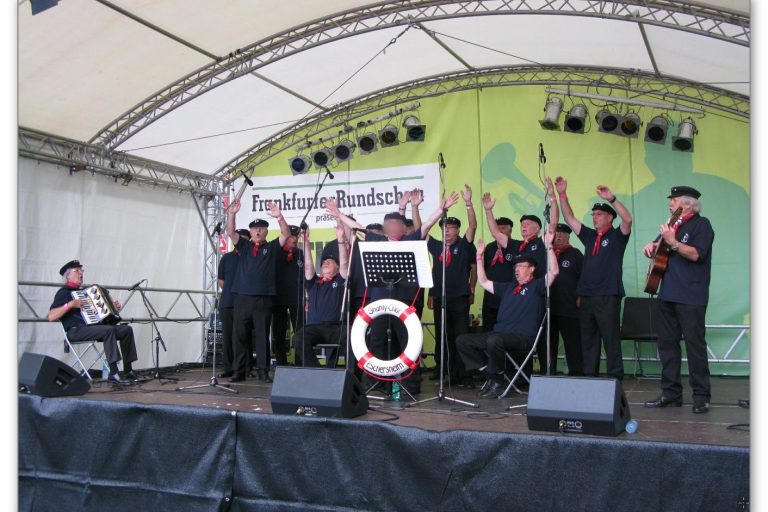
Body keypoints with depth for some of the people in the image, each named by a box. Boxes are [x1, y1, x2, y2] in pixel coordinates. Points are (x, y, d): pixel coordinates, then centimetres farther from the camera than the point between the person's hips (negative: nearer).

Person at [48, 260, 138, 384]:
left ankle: (128, 371, -6)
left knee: (127, 329, -6)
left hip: (94, 326, 8)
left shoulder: (84, 290, 25)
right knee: (109, 330, -33)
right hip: (77, 331, -8)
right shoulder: (64, 292, 1)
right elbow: (51, 317, -11)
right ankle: (113, 373, -38)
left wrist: (115, 306, 20)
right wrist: (70, 304, -20)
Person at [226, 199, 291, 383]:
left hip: (263, 299, -2)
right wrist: (232, 214, -12)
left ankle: (263, 372, 5)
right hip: (242, 297, 2)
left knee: (262, 337, 0)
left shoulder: (271, 247, 9)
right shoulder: (244, 246, 14)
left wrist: (279, 217, -18)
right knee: (239, 336, 4)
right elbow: (231, 232, 3)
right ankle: (239, 371, 11)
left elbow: (286, 234, -4)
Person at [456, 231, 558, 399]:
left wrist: (549, 246, -15)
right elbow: (483, 282, 31)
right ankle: (490, 375, -7)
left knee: (494, 340, -39)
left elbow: (553, 271, -10)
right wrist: (479, 257, 27)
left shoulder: (536, 286, 7)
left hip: (523, 337, -7)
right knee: (462, 340, -6)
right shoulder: (508, 287, 26)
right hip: (499, 333, 8)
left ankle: (497, 383, -19)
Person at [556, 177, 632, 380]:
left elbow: (628, 219, -17)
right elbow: (569, 218, 15)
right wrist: (562, 195, 6)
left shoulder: (617, 236, 1)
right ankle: (589, 376, 17)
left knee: (611, 338, -4)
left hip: (608, 296, -6)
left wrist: (611, 198, -25)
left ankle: (616, 377, 0)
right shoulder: (589, 236, 16)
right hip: (586, 295, 6)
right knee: (588, 339, 10)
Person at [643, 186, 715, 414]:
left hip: (691, 296, -8)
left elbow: (696, 254, -16)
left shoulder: (701, 224, -3)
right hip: (668, 294, 8)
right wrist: (652, 246, 6)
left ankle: (701, 396, -2)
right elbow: (658, 251, 28)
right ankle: (671, 393, 15)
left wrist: (672, 242, -25)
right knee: (667, 343, 8)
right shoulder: (673, 225, 20)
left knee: (694, 343, -7)